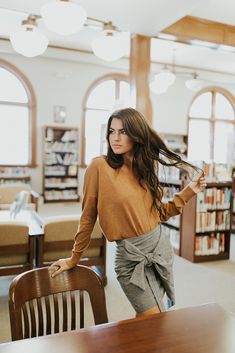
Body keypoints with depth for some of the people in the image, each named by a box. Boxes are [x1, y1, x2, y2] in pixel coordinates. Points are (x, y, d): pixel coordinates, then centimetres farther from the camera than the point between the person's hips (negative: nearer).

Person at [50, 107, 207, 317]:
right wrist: (74, 259, 1)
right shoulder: (100, 166, -14)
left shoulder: (146, 168, 3)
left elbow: (159, 214, 9)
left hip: (160, 246, 6)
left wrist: (189, 191, 3)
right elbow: (88, 217, -7)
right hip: (131, 256, -5)